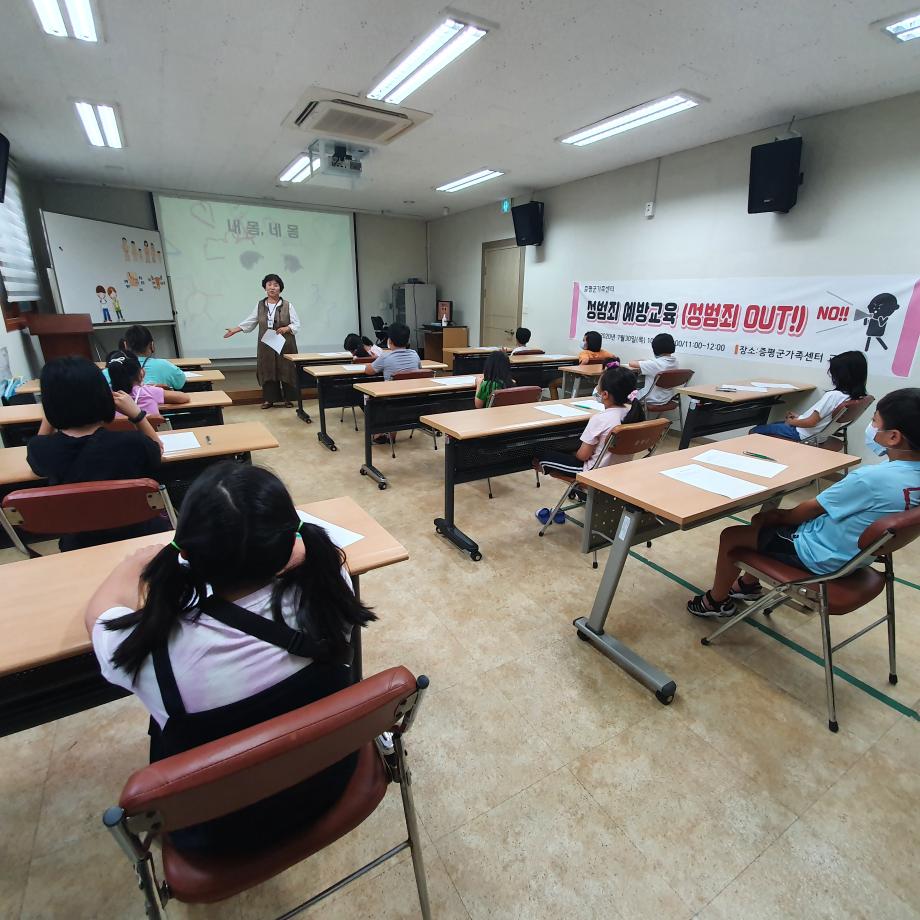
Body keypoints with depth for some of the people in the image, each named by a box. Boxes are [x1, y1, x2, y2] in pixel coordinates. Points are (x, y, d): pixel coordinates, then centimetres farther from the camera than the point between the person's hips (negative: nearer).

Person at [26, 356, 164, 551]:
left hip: (78, 547, 3)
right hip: (138, 537, -3)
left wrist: (52, 408, 5)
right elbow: (158, 449, -2)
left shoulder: (41, 450, -20)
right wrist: (136, 413, -9)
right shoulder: (132, 443, -30)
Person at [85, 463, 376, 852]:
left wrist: (147, 559, 9)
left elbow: (98, 610, -8)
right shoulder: (324, 587, -30)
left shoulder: (153, 648, -33)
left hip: (215, 829, -1)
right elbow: (303, 550, -4)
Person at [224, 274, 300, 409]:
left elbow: (297, 324, -3)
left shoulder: (287, 305, -1)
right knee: (268, 371, 4)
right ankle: (269, 399, 14)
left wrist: (286, 328, -20)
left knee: (286, 371, 0)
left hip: (285, 345, -3)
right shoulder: (260, 305, 9)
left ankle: (288, 399, 12)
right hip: (266, 345, 3)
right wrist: (235, 329, 8)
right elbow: (250, 322, 14)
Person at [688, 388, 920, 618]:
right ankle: (749, 584, 38)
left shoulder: (871, 478, -32)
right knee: (762, 519, 22)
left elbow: (811, 509, -16)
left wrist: (780, 516, 1)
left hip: (822, 557, -9)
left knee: (730, 536, 2)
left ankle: (717, 601, 23)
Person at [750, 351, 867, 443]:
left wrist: (792, 421, -7)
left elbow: (810, 422, -25)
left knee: (754, 432, -2)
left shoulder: (833, 396, -29)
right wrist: (799, 417, 11)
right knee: (772, 424, 29)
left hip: (803, 434, -10)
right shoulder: (856, 396, -2)